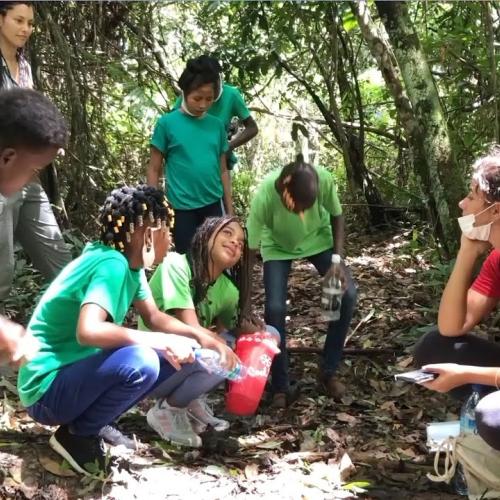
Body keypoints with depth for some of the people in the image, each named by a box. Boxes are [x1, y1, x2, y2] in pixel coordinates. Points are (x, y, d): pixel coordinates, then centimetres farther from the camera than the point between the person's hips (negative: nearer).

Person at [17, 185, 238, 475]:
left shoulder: (130, 263, 3)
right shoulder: (111, 264, -24)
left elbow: (155, 317, 12)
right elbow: (88, 331, -39)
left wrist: (203, 338, -3)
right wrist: (160, 342, -32)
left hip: (80, 371, 9)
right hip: (48, 389, -9)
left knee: (180, 351, 3)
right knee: (140, 361, -34)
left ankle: (90, 419, 8)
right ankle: (77, 435, -7)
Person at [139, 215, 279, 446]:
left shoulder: (229, 290, -4)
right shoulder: (176, 265, -23)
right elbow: (193, 332, -29)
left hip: (197, 358, 7)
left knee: (269, 336, 0)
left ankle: (194, 401, 5)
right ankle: (166, 410, -6)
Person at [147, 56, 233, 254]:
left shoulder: (217, 125, 6)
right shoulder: (167, 123, -5)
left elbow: (222, 170, 11)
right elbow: (154, 170, -1)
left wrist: (230, 210, 11)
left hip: (213, 205, 3)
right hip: (182, 207, -3)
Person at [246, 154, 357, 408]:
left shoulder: (324, 180, -35)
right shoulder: (265, 195, -39)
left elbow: (336, 216, -11)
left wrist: (338, 260, -24)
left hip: (318, 239, 2)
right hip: (278, 247, -2)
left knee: (348, 294, -12)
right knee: (275, 308, -17)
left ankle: (328, 371, 6)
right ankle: (281, 386, 2)